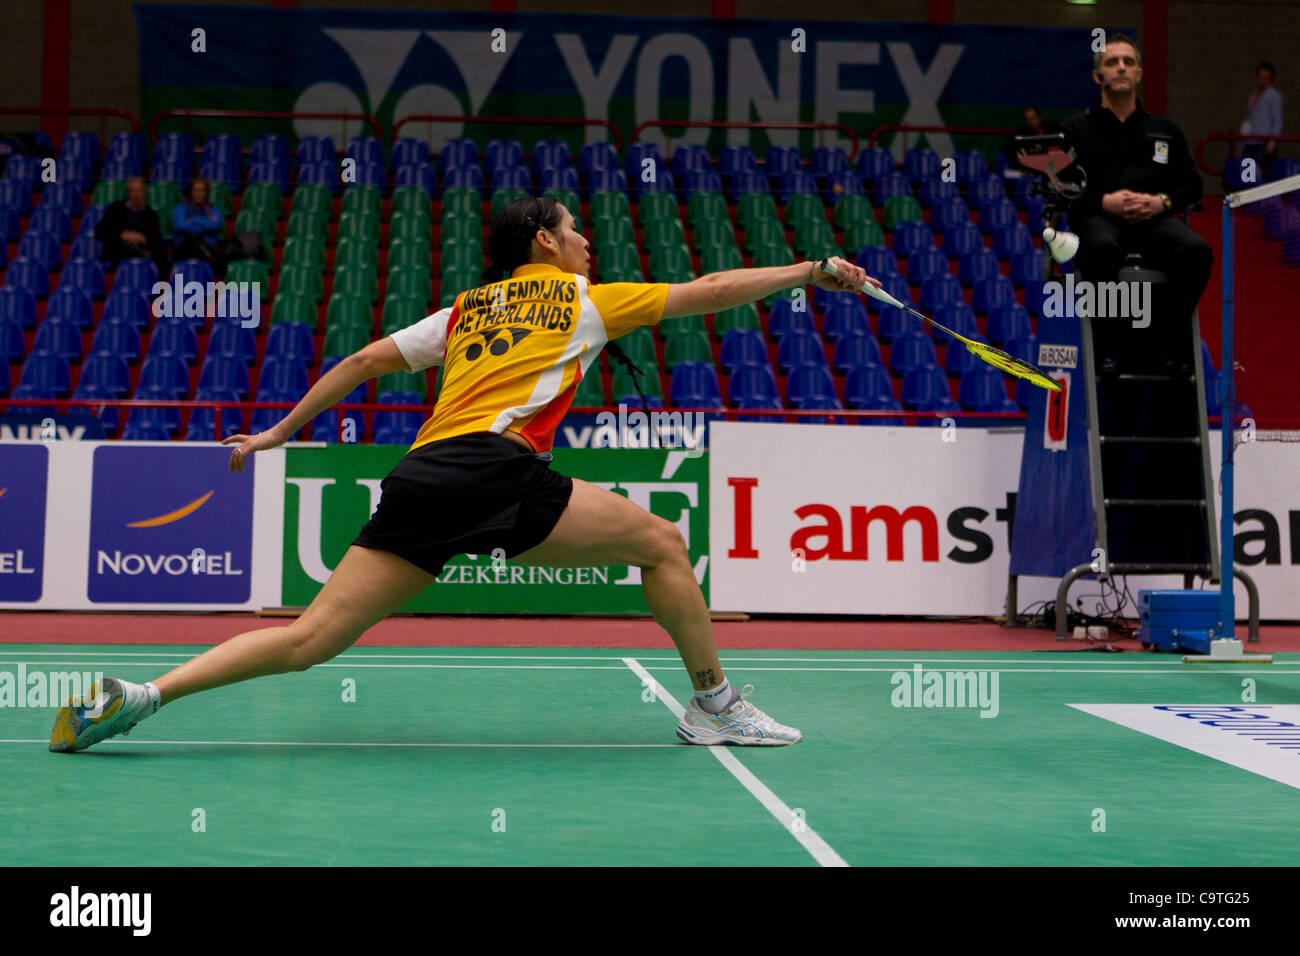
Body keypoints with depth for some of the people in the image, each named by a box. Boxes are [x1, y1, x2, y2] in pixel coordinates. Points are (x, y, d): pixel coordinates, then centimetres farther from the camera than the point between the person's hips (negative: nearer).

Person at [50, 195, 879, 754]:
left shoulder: (466, 310, 29)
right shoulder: (584, 301, 16)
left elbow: (365, 362, 26)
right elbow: (711, 292, 19)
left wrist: (282, 431, 32)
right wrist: (812, 271, 28)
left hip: (421, 478, 6)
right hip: (494, 468, -6)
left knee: (314, 638, 2)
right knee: (661, 542, 7)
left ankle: (136, 697, -7)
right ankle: (715, 704, 10)